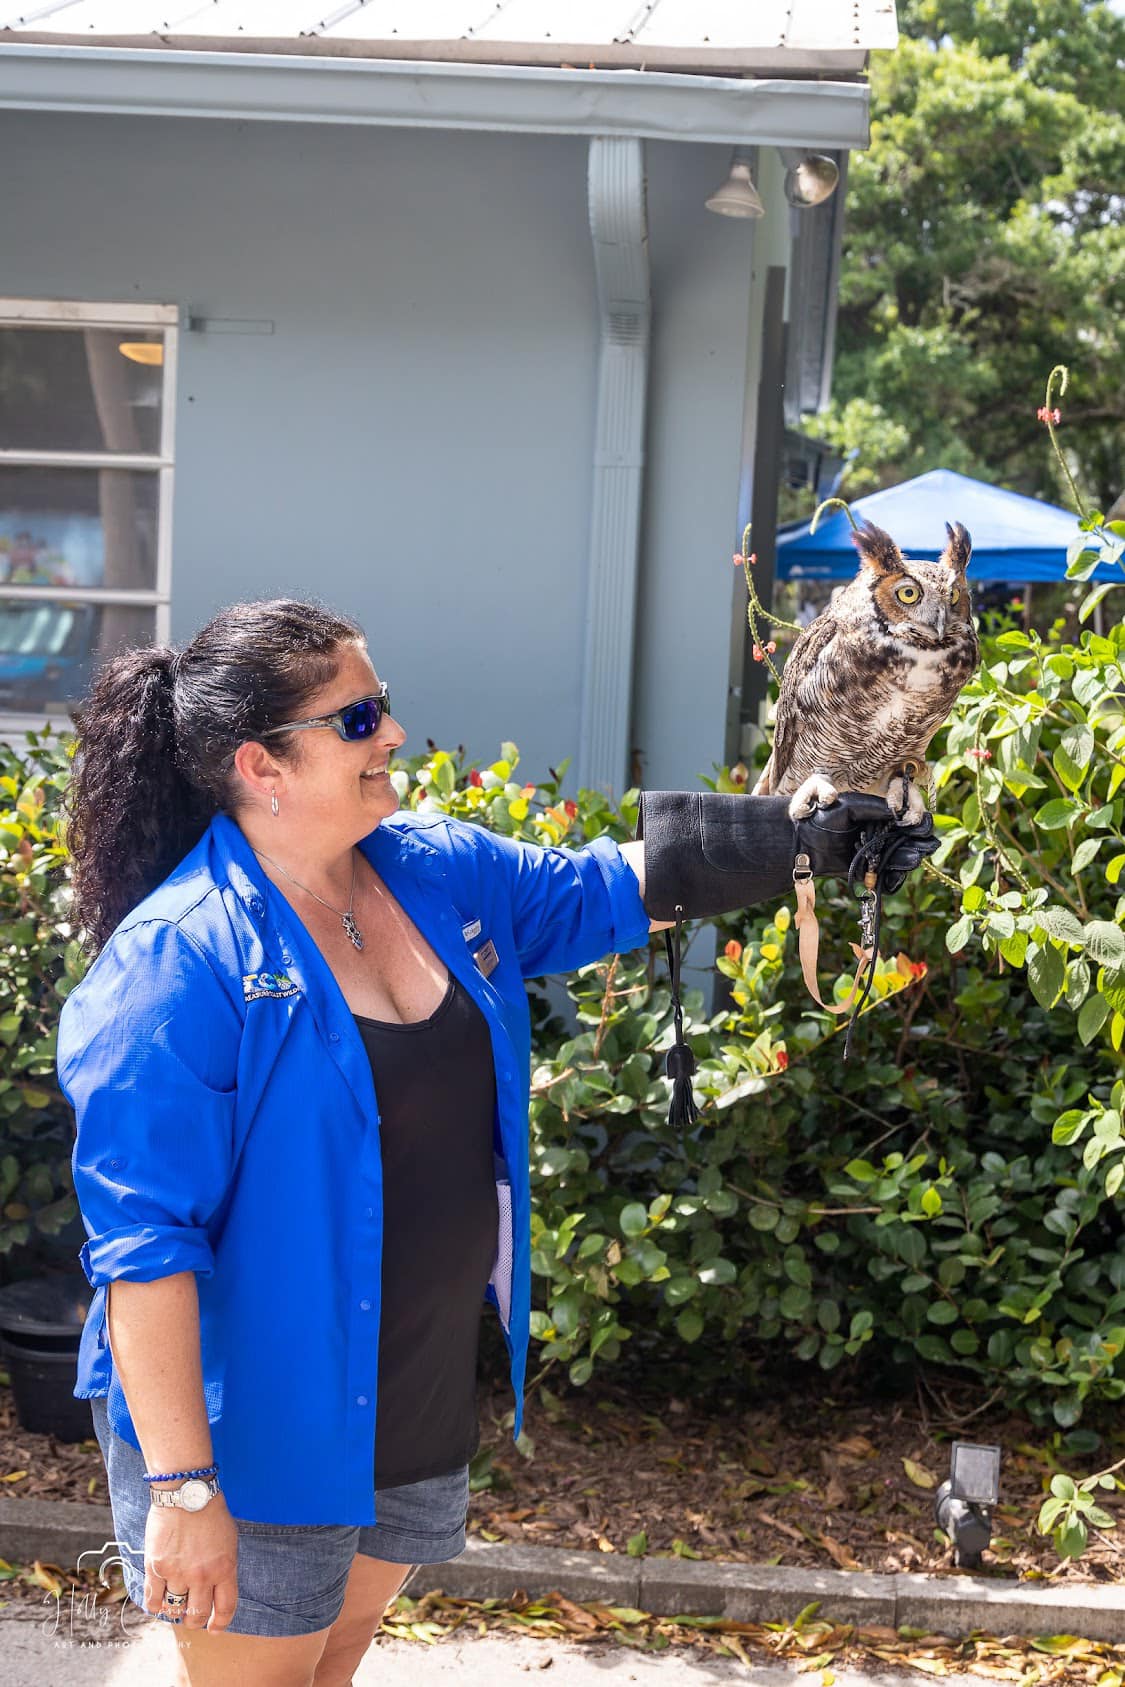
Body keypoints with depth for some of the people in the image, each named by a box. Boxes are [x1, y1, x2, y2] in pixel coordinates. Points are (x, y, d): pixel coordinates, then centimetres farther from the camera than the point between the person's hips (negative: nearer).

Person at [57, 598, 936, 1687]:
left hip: (421, 1419, 8)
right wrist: (184, 1490, -25)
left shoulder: (441, 873, 0)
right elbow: (143, 1245, -24)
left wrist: (798, 847, 4)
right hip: (254, 1434, -7)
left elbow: (608, 889, 16)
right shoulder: (178, 961, -23)